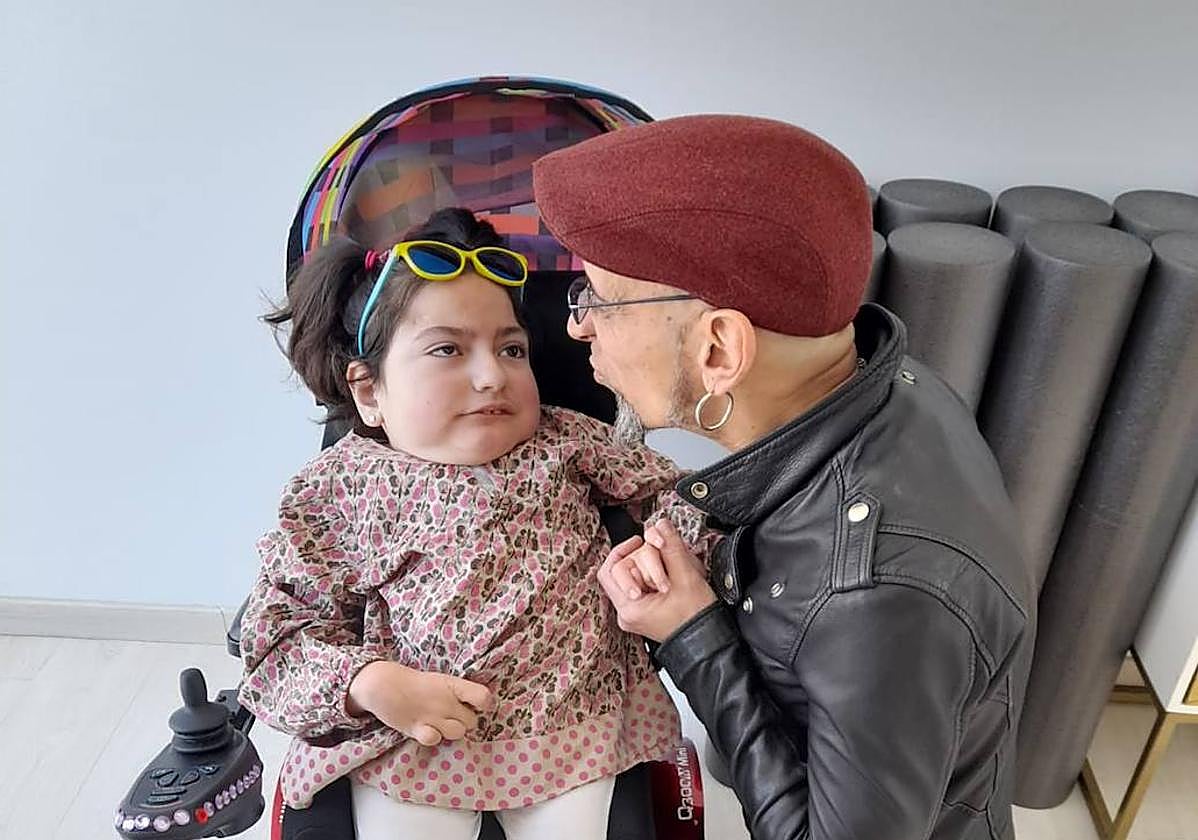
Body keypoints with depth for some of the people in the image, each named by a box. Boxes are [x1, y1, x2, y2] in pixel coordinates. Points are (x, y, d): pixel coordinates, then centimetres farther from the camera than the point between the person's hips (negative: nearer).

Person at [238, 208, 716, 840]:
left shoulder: (565, 440, 1)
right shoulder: (335, 488, -3)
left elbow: (662, 490, 10)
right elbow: (281, 628, -2)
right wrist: (372, 684, -19)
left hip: (570, 726, 1)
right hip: (406, 738, 0)